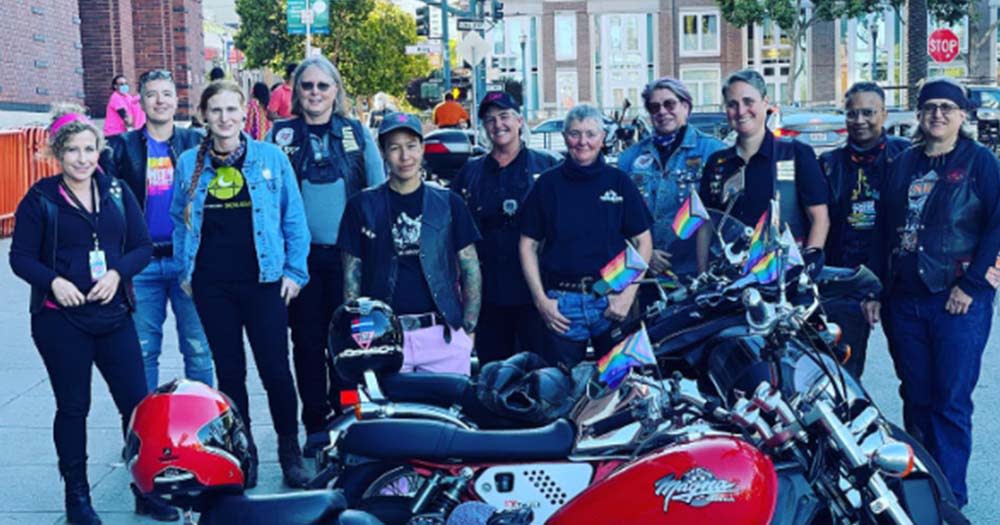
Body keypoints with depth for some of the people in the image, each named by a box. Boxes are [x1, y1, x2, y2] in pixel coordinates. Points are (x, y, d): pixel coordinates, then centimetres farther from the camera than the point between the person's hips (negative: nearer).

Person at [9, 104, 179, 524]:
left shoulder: (117, 191, 6)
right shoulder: (41, 198, -2)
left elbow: (142, 246, 6)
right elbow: (21, 257, -2)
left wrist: (117, 272, -12)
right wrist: (54, 280, -19)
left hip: (113, 314, 3)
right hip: (60, 320, -3)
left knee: (137, 402, 2)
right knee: (73, 407, 6)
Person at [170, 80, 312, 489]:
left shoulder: (271, 158, -1)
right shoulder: (189, 164, 5)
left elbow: (293, 218, 2)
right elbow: (179, 221, 14)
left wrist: (294, 270, -2)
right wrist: (185, 270, 8)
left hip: (262, 281, -2)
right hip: (212, 284, 2)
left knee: (275, 370, -1)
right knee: (229, 371, 9)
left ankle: (290, 452, 16)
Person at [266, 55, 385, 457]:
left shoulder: (356, 133, 7)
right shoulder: (280, 135, 7)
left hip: (348, 253, 0)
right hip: (301, 254, 0)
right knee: (307, 341, 4)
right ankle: (315, 425, 14)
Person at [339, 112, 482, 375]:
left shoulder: (448, 203, 9)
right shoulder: (362, 205, 8)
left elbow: (471, 270, 9)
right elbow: (352, 276, 9)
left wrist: (468, 329, 1)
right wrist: (356, 333, 2)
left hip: (443, 335, 0)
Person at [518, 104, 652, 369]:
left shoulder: (619, 182, 6)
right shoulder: (547, 184, 6)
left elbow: (643, 241, 7)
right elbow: (528, 245, 7)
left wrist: (628, 295, -4)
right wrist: (541, 300, -2)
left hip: (612, 302, 0)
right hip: (561, 305, 0)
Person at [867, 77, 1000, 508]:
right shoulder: (902, 165, 14)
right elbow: (882, 229, 16)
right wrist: (876, 290, 12)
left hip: (959, 302, -4)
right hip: (904, 301, 5)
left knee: (951, 402, -3)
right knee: (916, 399, 11)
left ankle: (949, 498, 6)